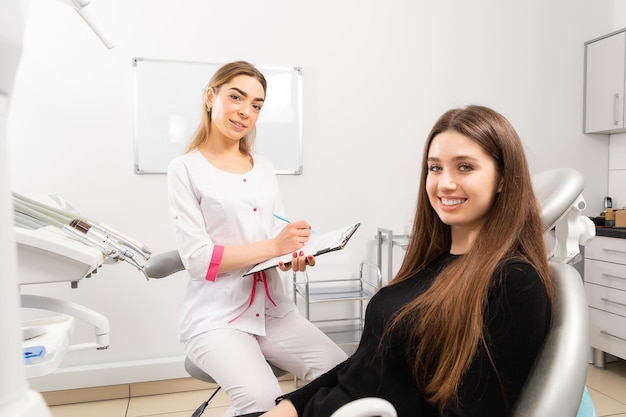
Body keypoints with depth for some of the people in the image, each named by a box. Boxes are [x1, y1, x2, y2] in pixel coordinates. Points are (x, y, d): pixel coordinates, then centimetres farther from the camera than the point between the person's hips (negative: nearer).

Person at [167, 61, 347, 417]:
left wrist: (294, 256, -13)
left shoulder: (264, 168, 10)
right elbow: (198, 259, -14)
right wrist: (273, 247, -20)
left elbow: (280, 238, 11)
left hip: (272, 308, 5)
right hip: (216, 316, -4)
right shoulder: (186, 169, -6)